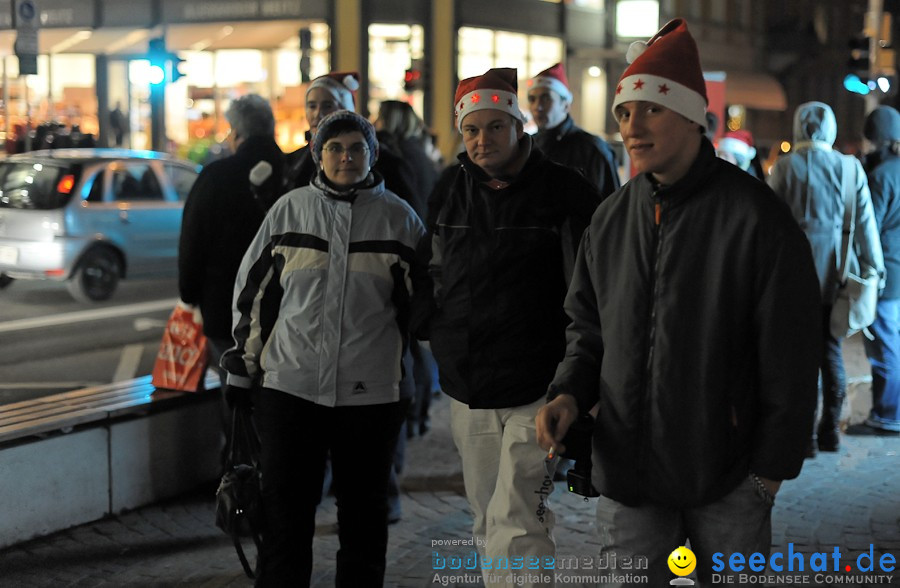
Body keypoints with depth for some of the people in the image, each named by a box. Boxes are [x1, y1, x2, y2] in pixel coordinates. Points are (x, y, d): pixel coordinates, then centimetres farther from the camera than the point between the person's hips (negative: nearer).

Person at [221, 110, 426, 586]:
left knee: (364, 512, 11)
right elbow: (252, 293, 11)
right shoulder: (289, 210, 5)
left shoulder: (399, 218, 5)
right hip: (289, 383, 0)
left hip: (370, 390, 0)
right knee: (285, 511, 2)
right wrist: (243, 367, 10)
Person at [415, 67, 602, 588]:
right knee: (489, 523, 14)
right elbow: (428, 273, 22)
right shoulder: (450, 195, 8)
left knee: (516, 526, -12)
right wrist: (429, 330, 10)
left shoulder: (565, 193, -7)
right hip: (467, 394, 6)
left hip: (537, 392, -6)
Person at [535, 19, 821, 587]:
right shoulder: (611, 219, 6)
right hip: (626, 474, 4)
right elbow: (589, 328, 17)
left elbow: (790, 359, -7)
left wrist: (773, 466, -7)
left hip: (728, 481, -4)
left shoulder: (757, 218, -10)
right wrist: (569, 393, -2)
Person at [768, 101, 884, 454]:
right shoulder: (850, 167, -1)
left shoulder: (785, 167, -6)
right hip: (834, 269, 3)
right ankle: (830, 430, 18)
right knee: (830, 348, 12)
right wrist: (874, 265, 10)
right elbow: (865, 222, 2)